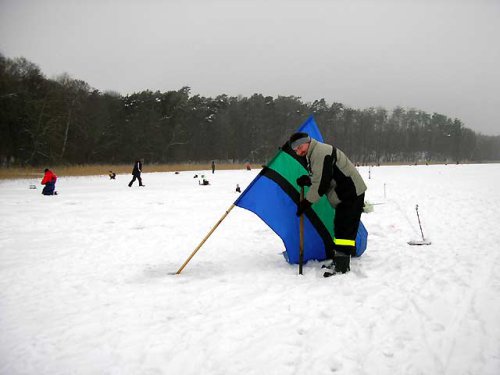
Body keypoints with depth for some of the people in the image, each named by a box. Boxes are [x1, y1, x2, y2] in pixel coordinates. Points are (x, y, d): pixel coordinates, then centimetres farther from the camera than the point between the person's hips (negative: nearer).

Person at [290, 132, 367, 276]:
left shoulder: (320, 152, -20)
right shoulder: (313, 154, 15)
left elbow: (322, 183, -24)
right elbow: (320, 179, 19)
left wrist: (306, 202, -16)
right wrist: (307, 180, -1)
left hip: (352, 193, -11)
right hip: (345, 195, 11)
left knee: (344, 228, -12)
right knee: (340, 227, 13)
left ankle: (341, 263, -12)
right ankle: (340, 259, 20)